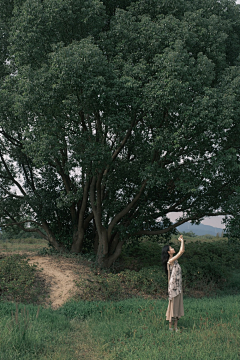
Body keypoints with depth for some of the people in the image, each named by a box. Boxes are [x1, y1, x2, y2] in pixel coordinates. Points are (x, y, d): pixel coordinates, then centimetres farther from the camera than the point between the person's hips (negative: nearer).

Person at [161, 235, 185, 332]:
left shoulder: (174, 260, 9)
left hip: (178, 286, 9)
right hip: (173, 287, -9)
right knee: (173, 304, 0)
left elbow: (182, 251, 22)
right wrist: (182, 241, -9)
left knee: (178, 305, 12)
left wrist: (181, 241, 13)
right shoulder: (171, 261, -17)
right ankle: (170, 326, 10)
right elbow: (181, 251, -19)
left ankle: (175, 326, 19)